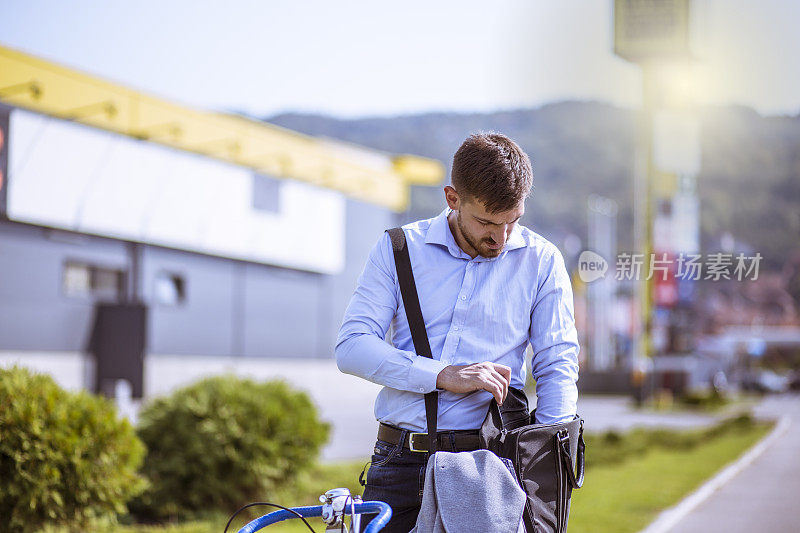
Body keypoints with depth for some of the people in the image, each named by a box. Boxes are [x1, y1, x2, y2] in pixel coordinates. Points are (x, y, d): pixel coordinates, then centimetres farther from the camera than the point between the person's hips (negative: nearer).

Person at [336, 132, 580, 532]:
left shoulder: (541, 261, 6)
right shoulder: (397, 250, 6)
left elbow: (557, 367, 4)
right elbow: (351, 346, -2)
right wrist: (443, 376, -13)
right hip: (398, 459, 1)